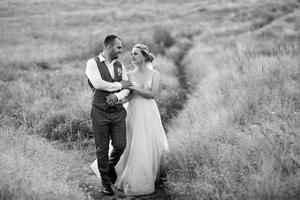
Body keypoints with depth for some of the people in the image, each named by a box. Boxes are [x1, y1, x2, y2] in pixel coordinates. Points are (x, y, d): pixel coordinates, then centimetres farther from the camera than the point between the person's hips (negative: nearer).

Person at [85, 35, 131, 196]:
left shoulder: (120, 65, 12)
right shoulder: (93, 63, -5)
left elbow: (127, 87, 5)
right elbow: (98, 84, -19)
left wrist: (117, 96, -16)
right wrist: (118, 85, -8)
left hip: (118, 111, 4)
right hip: (100, 112, -4)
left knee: (120, 145, -1)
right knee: (102, 148, 3)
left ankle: (110, 166, 32)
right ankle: (106, 181, 19)